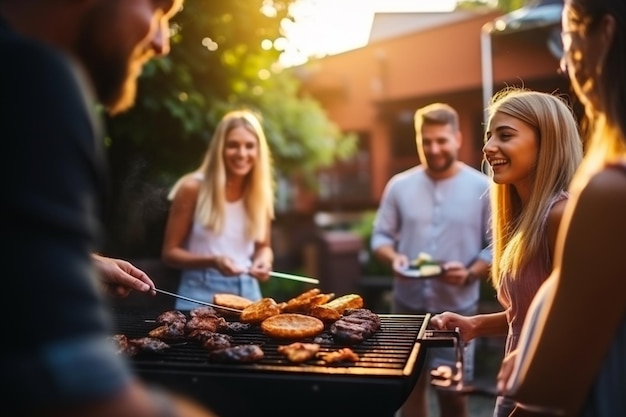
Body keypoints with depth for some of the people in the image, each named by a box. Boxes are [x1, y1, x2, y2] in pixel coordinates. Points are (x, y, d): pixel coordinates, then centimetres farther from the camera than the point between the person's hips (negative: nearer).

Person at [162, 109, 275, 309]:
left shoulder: (261, 192, 1)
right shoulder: (193, 188, -11)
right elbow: (170, 252, -6)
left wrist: (264, 260, -11)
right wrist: (212, 261, -22)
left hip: (247, 291, 4)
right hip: (201, 292, -3)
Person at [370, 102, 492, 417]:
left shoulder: (483, 188, -4)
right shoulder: (399, 185, 2)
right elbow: (380, 235, 6)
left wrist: (470, 273, -21)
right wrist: (393, 258, -15)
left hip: (456, 308, -2)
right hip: (408, 304, 2)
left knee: (452, 392, 7)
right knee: (410, 385, 15)